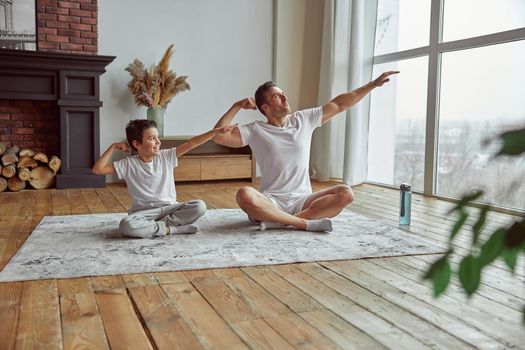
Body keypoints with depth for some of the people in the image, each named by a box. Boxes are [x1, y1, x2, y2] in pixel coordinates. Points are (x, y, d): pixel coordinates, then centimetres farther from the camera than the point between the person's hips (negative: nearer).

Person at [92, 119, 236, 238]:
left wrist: (216, 131, -8)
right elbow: (98, 169, -8)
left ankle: (152, 226, -16)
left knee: (199, 206, -22)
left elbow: (191, 143, -2)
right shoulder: (128, 164, -4)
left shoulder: (166, 156, 2)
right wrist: (113, 147, -10)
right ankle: (170, 228, -20)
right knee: (126, 225, -35)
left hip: (169, 207, 3)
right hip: (144, 212, -3)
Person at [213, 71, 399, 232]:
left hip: (303, 200, 3)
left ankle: (278, 220, -27)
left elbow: (339, 104, 10)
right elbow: (218, 136, -9)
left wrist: (374, 83, 9)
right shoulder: (255, 130, 0)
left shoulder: (304, 119, 8)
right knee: (244, 195, -35)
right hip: (271, 201, -3)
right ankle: (307, 223, -30)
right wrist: (236, 106, -8)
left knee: (345, 193, -22)